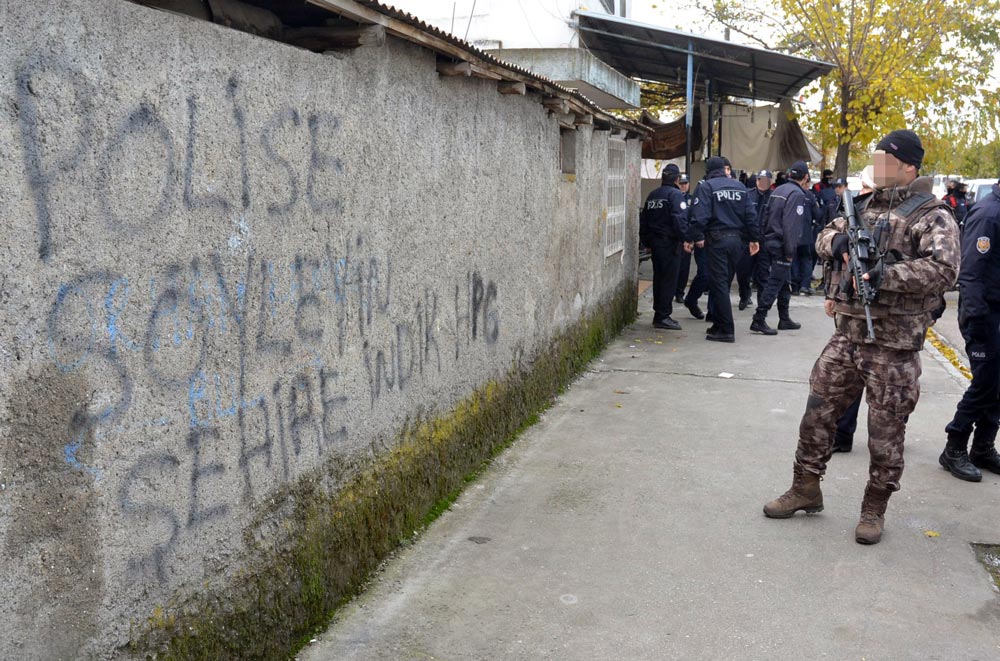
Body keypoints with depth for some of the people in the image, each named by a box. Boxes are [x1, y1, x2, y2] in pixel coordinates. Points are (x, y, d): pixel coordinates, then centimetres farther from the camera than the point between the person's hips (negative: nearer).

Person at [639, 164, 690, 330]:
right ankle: (663, 316, -6)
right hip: (669, 243, -8)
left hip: (655, 242, 8)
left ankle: (659, 314, 19)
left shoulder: (652, 195, 14)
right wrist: (686, 239, -18)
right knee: (669, 279, -4)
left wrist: (647, 242, 21)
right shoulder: (676, 194, -11)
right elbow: (680, 220, -22)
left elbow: (643, 221, 17)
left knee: (659, 278, 14)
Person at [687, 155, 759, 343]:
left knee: (719, 283, -3)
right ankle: (719, 324, 21)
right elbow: (751, 215, 9)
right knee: (725, 283, 14)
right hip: (736, 239, 6)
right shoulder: (739, 186, 11)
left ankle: (726, 330, -6)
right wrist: (754, 238, 13)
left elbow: (700, 215, -17)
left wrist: (696, 237, -12)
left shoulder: (706, 187, -6)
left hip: (716, 240, -5)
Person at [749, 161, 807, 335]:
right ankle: (759, 320, -9)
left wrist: (764, 240, 16)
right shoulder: (797, 194, -12)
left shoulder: (778, 190, 14)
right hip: (781, 244, -9)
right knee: (775, 282, -7)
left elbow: (768, 216, 16)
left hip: (770, 241, 9)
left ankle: (784, 319, 25)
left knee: (783, 281, 17)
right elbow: (791, 226, -19)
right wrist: (790, 251, -17)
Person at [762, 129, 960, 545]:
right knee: (817, 414, 11)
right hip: (847, 335, 6)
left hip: (894, 345, -6)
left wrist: (887, 275, -29)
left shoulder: (932, 217, -8)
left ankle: (875, 508, 22)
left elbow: (944, 269, -21)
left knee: (886, 432, 5)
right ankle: (806, 490, 27)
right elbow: (824, 237, 18)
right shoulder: (865, 207, 12)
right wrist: (839, 243, -5)